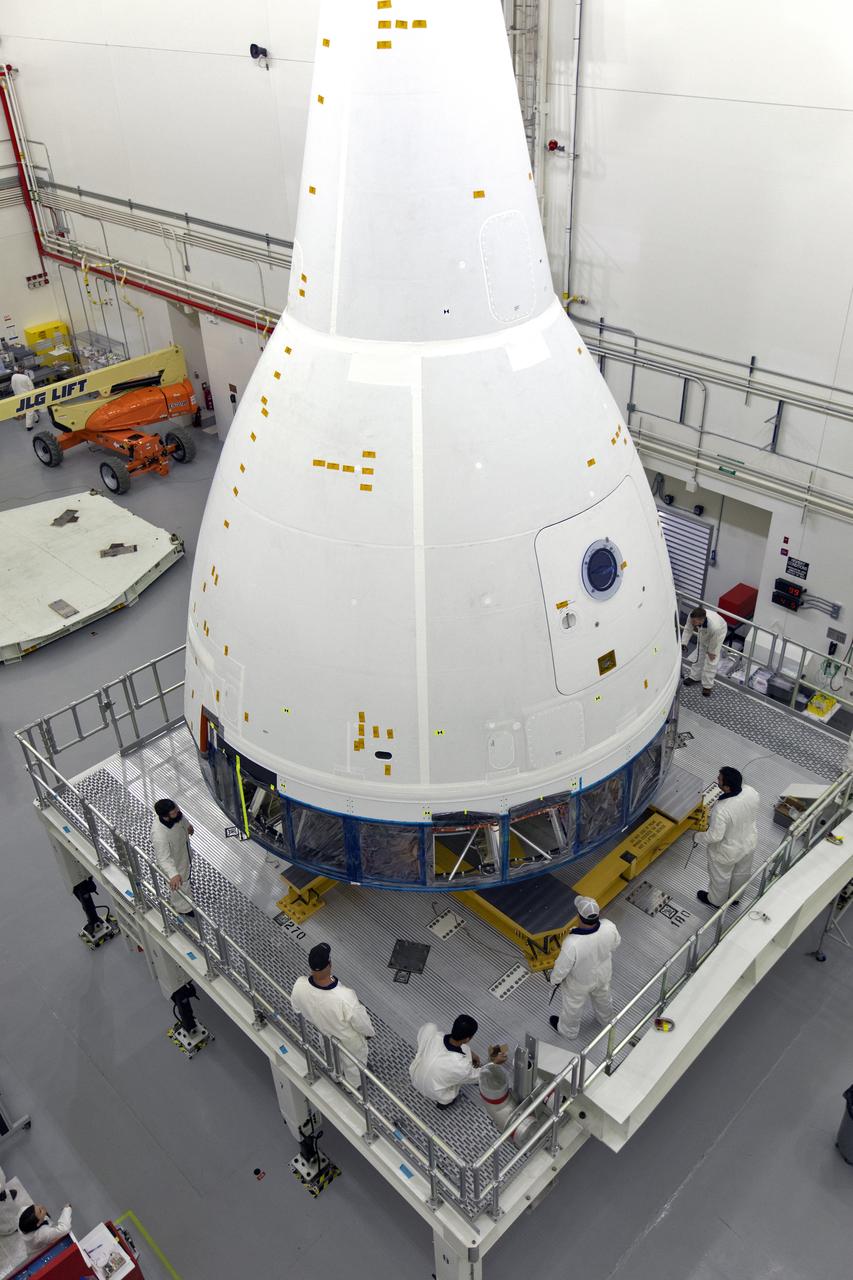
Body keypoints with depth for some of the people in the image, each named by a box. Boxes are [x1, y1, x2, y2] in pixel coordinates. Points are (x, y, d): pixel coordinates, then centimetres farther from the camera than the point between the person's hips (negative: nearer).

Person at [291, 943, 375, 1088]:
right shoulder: (345, 997, -47)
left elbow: (297, 1008, -9)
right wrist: (369, 1032, -4)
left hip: (323, 1031, 4)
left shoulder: (299, 985, -34)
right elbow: (360, 1021, -27)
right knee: (353, 1063, 31)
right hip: (348, 1040, -4)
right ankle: (354, 1085, 59)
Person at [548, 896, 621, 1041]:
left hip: (580, 983, -4)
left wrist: (555, 978, -4)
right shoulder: (609, 927, -32)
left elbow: (562, 967, -26)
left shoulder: (572, 943, -45)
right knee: (603, 997, 36)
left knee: (573, 1007, 28)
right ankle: (606, 1019, 66)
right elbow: (615, 943, -8)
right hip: (603, 975, 4)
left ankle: (569, 1031, 57)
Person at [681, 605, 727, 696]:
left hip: (718, 633, -5)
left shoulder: (714, 626, -50)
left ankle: (707, 686, 15)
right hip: (703, 633, 5)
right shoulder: (693, 616, -40)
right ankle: (695, 677, 37)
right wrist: (684, 643, -23)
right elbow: (688, 629, -19)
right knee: (699, 655, 18)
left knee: (711, 660, 1)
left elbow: (714, 642, -28)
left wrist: (711, 652, -12)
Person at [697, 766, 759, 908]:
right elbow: (753, 815, -3)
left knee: (720, 877, 25)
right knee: (742, 872, 32)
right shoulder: (751, 792, -23)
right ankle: (735, 896, 59)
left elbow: (715, 836, -30)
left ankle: (716, 900, 52)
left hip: (728, 851, -6)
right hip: (749, 842, 6)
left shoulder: (722, 810, -42)